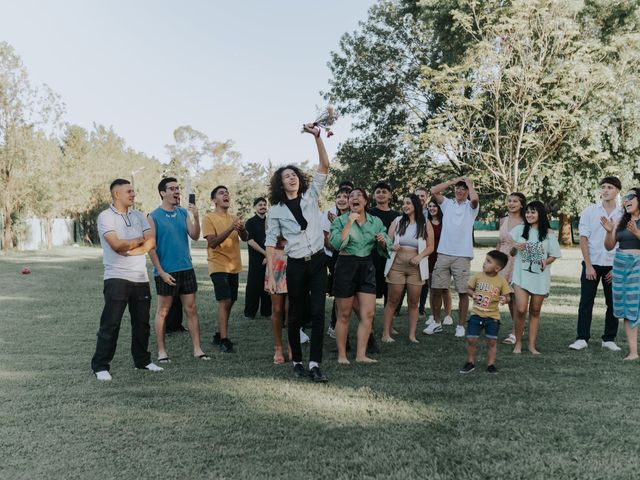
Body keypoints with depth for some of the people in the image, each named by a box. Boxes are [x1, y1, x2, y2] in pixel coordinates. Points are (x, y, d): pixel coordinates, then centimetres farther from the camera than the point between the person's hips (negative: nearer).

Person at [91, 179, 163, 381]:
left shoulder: (138, 216, 12)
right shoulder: (105, 216, -5)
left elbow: (152, 242, 1)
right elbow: (117, 245, -17)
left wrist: (131, 250, -14)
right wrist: (140, 239, -3)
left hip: (141, 278, 6)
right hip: (117, 278, -6)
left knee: (142, 322, 13)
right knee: (110, 323, -3)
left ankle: (142, 360, 26)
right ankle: (100, 366, 7)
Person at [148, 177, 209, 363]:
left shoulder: (184, 213, 7)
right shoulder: (154, 216, -6)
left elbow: (195, 236, -3)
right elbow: (151, 247, -7)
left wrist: (196, 217, -19)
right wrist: (161, 272, -12)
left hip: (186, 269, 4)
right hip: (165, 271, -4)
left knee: (191, 309, 6)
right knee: (163, 311, 6)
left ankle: (197, 349, 11)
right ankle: (161, 351, 16)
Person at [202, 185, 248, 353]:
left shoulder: (234, 218, 13)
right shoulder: (209, 218, -5)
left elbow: (245, 238, 2)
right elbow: (212, 243, -15)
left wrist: (242, 229, -20)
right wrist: (230, 228, -25)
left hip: (234, 266, 7)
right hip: (218, 266, -6)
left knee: (229, 302, 10)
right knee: (225, 301, -14)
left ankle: (219, 334, 23)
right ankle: (224, 340, -11)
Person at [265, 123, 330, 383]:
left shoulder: (311, 196, 6)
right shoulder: (275, 210, 2)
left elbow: (324, 165, -2)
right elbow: (270, 243, -1)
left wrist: (317, 136, -12)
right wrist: (270, 275, -7)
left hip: (318, 261, 1)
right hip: (296, 265, -1)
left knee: (318, 313, -5)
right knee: (296, 316, 7)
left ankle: (314, 364, -3)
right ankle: (297, 362, 21)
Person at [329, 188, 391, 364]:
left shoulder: (376, 222, 8)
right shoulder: (340, 221, -2)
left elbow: (385, 249, 11)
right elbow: (337, 245, -17)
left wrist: (383, 241, -11)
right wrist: (349, 223, -18)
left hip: (367, 267, 4)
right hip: (346, 266, -3)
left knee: (368, 313, -2)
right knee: (344, 315, 3)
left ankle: (361, 355, 7)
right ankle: (342, 355, 14)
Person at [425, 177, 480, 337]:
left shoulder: (471, 207, 4)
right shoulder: (447, 203, 12)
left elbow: (475, 198, -20)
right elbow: (434, 191, -1)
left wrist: (469, 182, -2)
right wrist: (453, 180, 4)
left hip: (463, 256, -3)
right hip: (444, 253, 3)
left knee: (463, 292, 2)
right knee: (437, 289, 6)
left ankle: (461, 326, 13)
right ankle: (436, 322, 20)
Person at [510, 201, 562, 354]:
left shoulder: (548, 233, 1)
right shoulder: (520, 230, 3)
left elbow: (553, 255, 7)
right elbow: (511, 253, 9)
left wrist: (546, 262, -14)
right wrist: (515, 247, -13)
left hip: (540, 277, 1)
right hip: (522, 275, -1)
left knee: (535, 311, 8)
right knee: (521, 309, -12)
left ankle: (532, 345, 17)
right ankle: (518, 343, 4)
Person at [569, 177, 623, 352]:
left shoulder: (623, 214, 2)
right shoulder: (590, 211, 0)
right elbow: (583, 239, -2)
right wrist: (588, 265, -8)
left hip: (613, 265, 1)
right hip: (592, 264, -1)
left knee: (613, 303, 6)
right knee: (586, 302, 0)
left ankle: (609, 339, 17)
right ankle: (582, 338, 6)